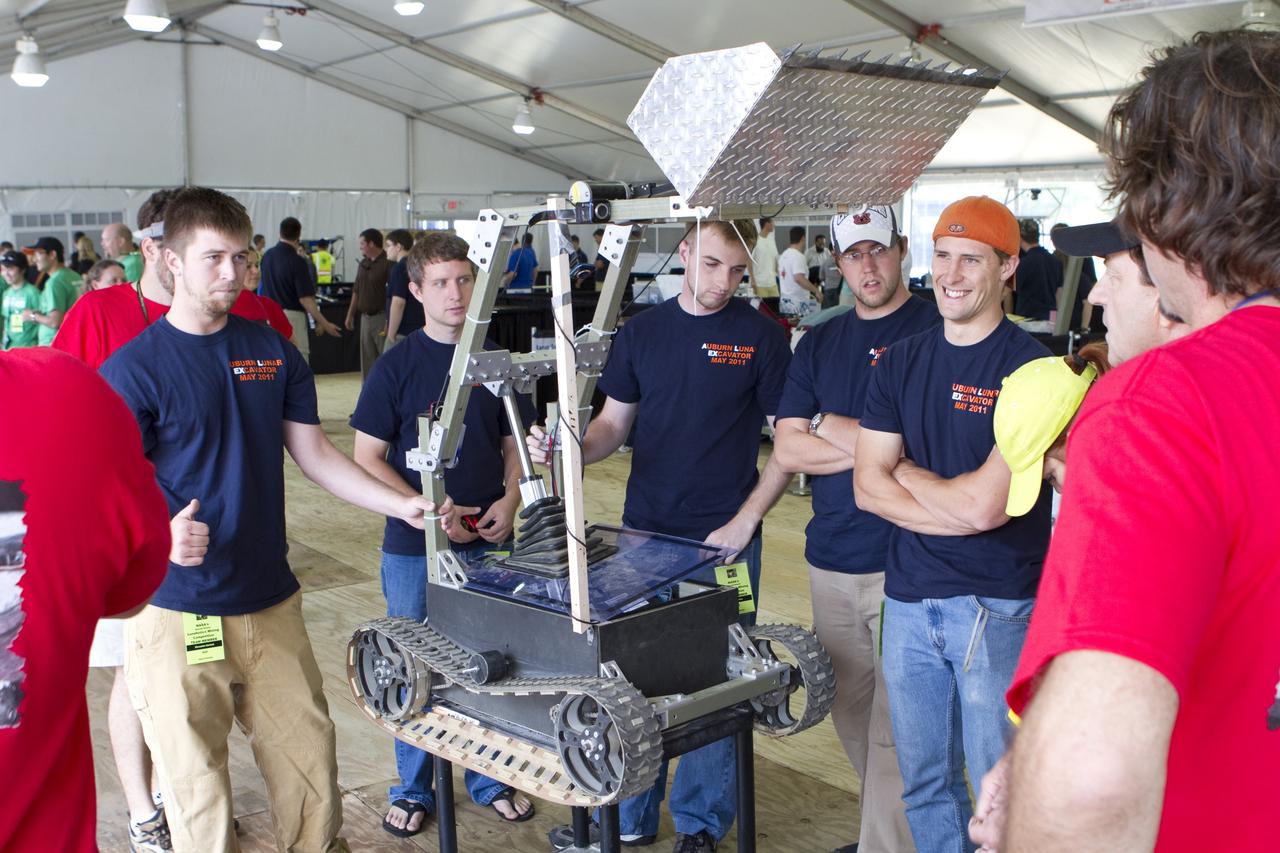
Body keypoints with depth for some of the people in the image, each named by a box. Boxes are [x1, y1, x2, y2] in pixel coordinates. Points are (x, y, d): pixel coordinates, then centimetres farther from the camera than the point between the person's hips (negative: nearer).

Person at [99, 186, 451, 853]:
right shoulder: (133, 368, -7)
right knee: (198, 787, 4)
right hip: (176, 615, -4)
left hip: (271, 604, 4)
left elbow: (315, 454, 11)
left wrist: (403, 505, 0)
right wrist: (163, 537, -31)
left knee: (311, 758, 8)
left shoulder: (272, 353, 8)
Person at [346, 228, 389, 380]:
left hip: (381, 317, -8)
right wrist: (350, 314, 16)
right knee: (367, 361, 11)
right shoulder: (363, 263, 12)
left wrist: (389, 322, -22)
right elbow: (356, 291, 19)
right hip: (365, 317, 8)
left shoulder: (388, 263, -13)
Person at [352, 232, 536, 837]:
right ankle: (413, 790, 28)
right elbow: (367, 458, -7)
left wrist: (509, 499, -7)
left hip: (488, 543, 3)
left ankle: (491, 778, 31)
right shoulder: (396, 367, -7)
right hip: (414, 547, -2)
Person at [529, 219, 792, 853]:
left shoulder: (760, 336, -4)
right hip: (643, 535, 3)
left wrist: (742, 523, -11)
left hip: (726, 541, -3)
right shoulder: (641, 332, 6)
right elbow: (613, 424, 11)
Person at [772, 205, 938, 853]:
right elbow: (786, 450, 4)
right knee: (850, 716, 15)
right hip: (831, 559, 6)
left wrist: (828, 424, -5)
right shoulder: (817, 344, 13)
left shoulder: (934, 331, -4)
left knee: (895, 730, -4)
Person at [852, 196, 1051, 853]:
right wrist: (958, 508, -11)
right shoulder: (901, 362, 7)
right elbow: (868, 485, 1)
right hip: (909, 599, 5)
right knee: (923, 781, 17)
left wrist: (908, 472, -2)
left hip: (998, 606, -5)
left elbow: (987, 504, -18)